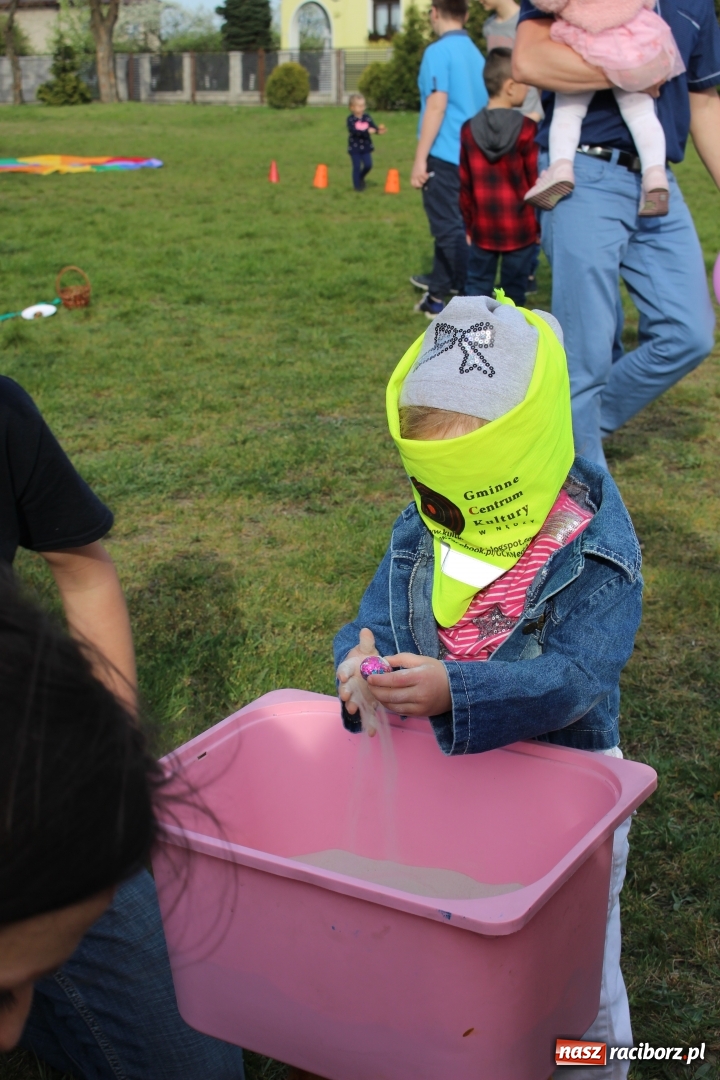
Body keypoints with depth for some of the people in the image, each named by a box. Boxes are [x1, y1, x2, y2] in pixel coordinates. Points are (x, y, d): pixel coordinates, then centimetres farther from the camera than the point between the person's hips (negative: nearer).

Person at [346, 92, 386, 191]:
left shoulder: (367, 117, -1)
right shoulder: (351, 119, -13)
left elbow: (373, 127, -7)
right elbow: (354, 131, -26)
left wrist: (379, 130, -31)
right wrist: (367, 131, -36)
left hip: (366, 146, 4)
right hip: (354, 147, -4)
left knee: (368, 165, 1)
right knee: (357, 166, 1)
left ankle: (361, 177, 29)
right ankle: (357, 185, 15)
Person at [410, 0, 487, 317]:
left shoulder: (438, 51, -11)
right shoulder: (476, 53, 12)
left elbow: (437, 105, -18)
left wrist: (420, 159, -16)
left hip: (445, 154, -8)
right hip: (469, 154, 8)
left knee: (450, 228, -6)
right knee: (449, 223, 21)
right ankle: (439, 288, 34)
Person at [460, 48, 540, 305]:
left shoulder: (469, 129, 1)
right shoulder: (527, 128, -11)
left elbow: (465, 184, 5)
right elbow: (535, 182, -7)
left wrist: (468, 225, 15)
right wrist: (539, 225, 4)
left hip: (483, 229, 3)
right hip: (520, 228, -3)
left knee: (477, 287, 12)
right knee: (513, 293, 6)